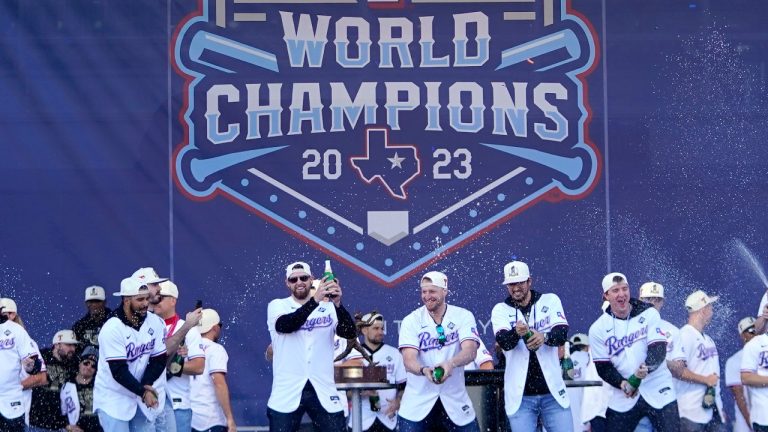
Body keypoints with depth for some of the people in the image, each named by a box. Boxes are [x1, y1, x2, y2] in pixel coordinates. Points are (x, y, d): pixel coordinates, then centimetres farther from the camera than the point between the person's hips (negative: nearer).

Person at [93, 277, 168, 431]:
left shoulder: (156, 323, -3)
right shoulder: (112, 329, -20)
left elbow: (159, 360, 0)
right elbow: (119, 371, -22)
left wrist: (145, 386, -14)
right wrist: (143, 391, -24)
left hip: (140, 396, 5)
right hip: (113, 397, -5)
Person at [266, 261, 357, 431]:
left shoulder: (328, 308, 7)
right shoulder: (278, 306, 4)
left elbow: (350, 333, -7)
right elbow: (285, 325, -18)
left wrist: (337, 304, -24)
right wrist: (315, 300, -29)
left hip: (323, 391, 1)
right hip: (287, 393, -1)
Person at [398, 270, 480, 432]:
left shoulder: (463, 316, -2)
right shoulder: (411, 321, -3)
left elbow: (470, 351, -17)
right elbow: (408, 359, -15)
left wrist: (451, 363, -39)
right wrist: (424, 370, -38)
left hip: (455, 399, 1)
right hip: (417, 402, -1)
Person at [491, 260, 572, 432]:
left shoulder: (550, 301, 3)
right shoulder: (501, 310, 3)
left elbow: (562, 334, -11)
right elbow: (504, 342, -14)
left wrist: (544, 337, -33)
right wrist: (516, 332, -37)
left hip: (552, 392, 0)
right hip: (520, 396, 0)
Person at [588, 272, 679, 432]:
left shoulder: (649, 314, -1)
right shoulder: (598, 329, 2)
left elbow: (658, 349, -10)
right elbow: (603, 368, 0)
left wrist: (647, 367, -31)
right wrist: (623, 384, -19)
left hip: (657, 391, -1)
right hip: (624, 397, 1)